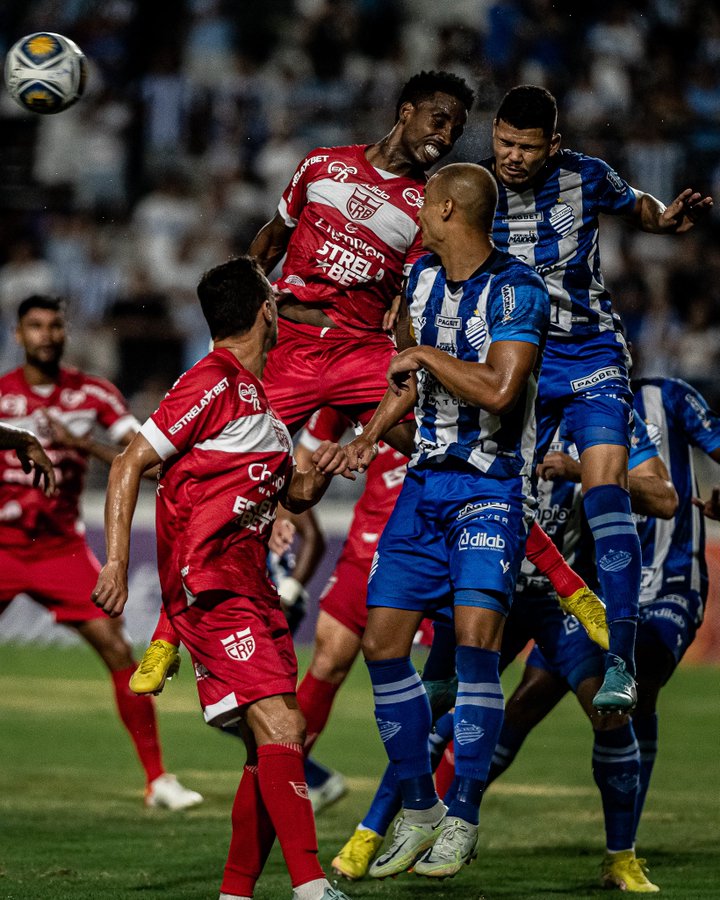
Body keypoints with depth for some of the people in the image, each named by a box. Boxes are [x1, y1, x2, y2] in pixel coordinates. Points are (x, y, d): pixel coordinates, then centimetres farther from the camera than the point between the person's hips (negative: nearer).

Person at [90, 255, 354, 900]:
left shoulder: (254, 394, 21)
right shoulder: (213, 383, -8)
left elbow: (289, 494, 32)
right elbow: (130, 464, -11)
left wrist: (319, 473, 9)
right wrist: (116, 563, -18)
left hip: (250, 589, 10)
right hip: (211, 584, -10)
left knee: (284, 737, 6)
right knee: (277, 725, -20)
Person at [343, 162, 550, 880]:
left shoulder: (518, 290, -14)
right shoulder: (423, 278, 9)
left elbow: (498, 390, -25)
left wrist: (427, 356, -14)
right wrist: (371, 434, 14)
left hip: (491, 487, -7)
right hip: (425, 480, 7)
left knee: (475, 637, -21)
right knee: (383, 644, 1)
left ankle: (463, 819, -11)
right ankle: (417, 810, 15)